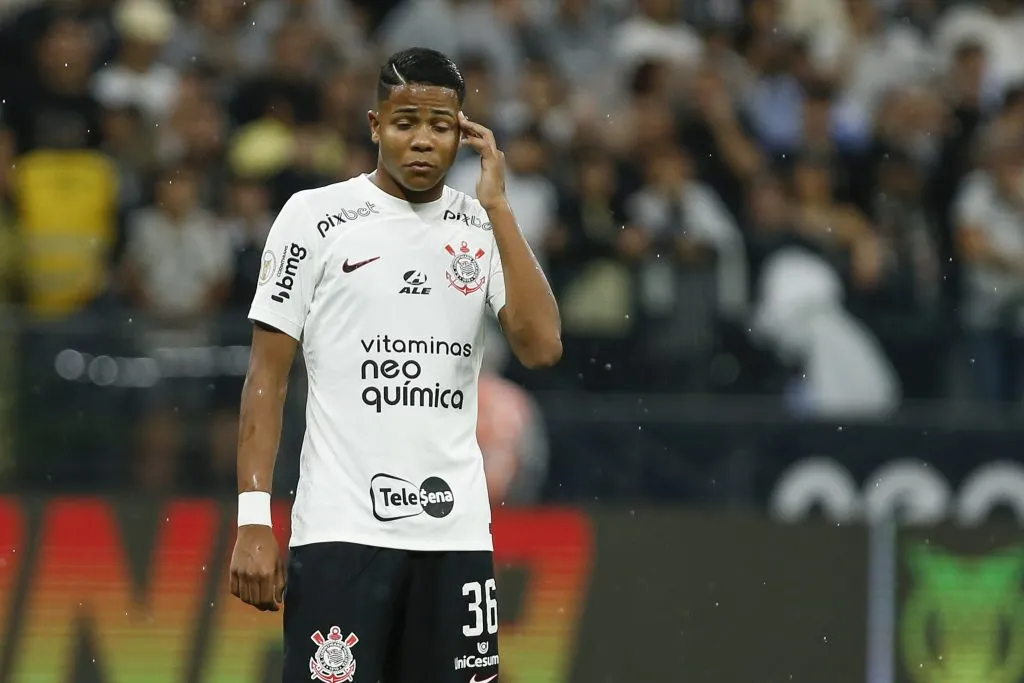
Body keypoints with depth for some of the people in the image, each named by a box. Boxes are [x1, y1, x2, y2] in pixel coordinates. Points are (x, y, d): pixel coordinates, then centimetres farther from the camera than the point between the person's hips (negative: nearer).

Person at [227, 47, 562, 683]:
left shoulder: (486, 225, 10)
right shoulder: (315, 217, 1)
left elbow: (542, 346, -5)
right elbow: (268, 374, 1)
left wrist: (498, 206, -6)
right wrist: (254, 518, -8)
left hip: (456, 530, 3)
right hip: (342, 528, -3)